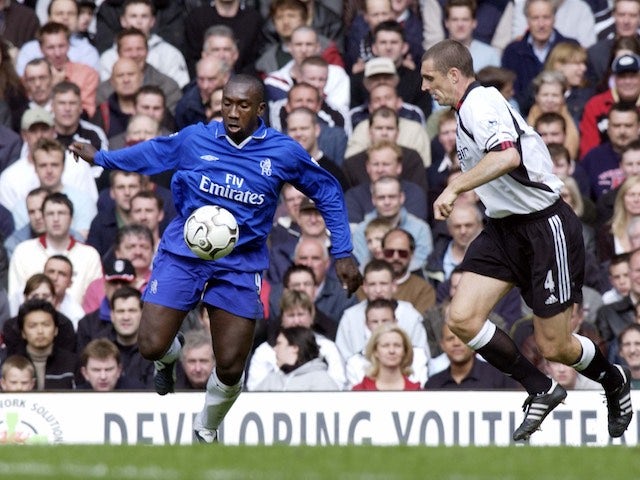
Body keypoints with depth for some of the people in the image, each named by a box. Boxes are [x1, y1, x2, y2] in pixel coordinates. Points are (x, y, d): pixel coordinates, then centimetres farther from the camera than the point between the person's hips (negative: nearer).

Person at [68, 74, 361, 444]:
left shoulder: (284, 152, -6)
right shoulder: (196, 139, -4)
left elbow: (328, 193, 8)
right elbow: (152, 153, 17)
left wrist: (343, 253, 5)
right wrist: (101, 158, 26)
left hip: (240, 264, 0)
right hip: (183, 254, 0)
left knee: (231, 371, -3)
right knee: (151, 347, -11)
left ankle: (207, 430, 30)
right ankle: (170, 356, 30)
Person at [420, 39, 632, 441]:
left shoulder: (481, 103, -18)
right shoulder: (469, 107, 13)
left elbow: (506, 155, -38)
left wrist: (455, 188, -36)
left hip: (545, 226, -9)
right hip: (504, 227, 9)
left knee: (554, 348, -2)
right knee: (462, 318, -10)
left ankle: (614, 381, 30)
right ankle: (541, 390, 4)